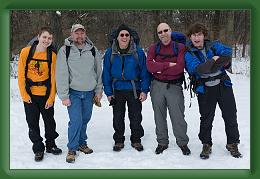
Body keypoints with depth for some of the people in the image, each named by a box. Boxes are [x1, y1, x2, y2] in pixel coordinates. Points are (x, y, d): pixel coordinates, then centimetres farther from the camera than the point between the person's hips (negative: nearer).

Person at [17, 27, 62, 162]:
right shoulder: (26, 52, -7)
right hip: (29, 95, 0)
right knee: (33, 123, 8)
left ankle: (50, 145, 32)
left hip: (46, 95, 0)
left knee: (49, 121, 12)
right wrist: (24, 94, -7)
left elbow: (53, 78, -4)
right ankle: (38, 149, 24)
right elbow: (21, 74, -4)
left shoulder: (52, 55, -5)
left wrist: (51, 97, -7)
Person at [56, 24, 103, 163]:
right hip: (73, 92, -3)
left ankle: (82, 143, 31)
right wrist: (64, 96, -11)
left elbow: (99, 71, 10)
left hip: (89, 92, 4)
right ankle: (72, 149, 6)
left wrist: (98, 90, 7)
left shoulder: (92, 50, 4)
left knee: (85, 119, 12)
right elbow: (61, 75, -8)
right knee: (76, 120, -9)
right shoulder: (65, 51, -6)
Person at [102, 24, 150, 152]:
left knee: (136, 117, 8)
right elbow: (106, 74, 2)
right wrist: (108, 92, -3)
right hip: (117, 90, 1)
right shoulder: (110, 53, -1)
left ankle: (136, 140, 25)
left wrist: (144, 90, -8)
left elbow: (144, 73, -1)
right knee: (118, 118, 10)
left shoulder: (138, 53, -5)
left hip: (134, 90, -1)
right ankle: (118, 140, 25)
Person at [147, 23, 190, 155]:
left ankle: (183, 143, 19)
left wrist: (160, 69, -10)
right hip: (157, 86, 3)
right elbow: (150, 66, -12)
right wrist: (168, 65, -16)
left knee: (178, 116, 1)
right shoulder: (153, 48, 4)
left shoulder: (180, 48, -2)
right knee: (159, 116, 11)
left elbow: (179, 68, -15)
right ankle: (162, 142, 26)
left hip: (174, 86, -2)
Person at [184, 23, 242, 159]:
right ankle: (206, 145, 27)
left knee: (230, 116, 8)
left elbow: (227, 52, -13)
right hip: (205, 89, -2)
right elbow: (196, 68, -21)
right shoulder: (188, 53, -3)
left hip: (223, 85, 2)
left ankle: (232, 144, 26)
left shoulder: (213, 45, 5)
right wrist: (214, 61, -24)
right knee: (206, 118, 8)